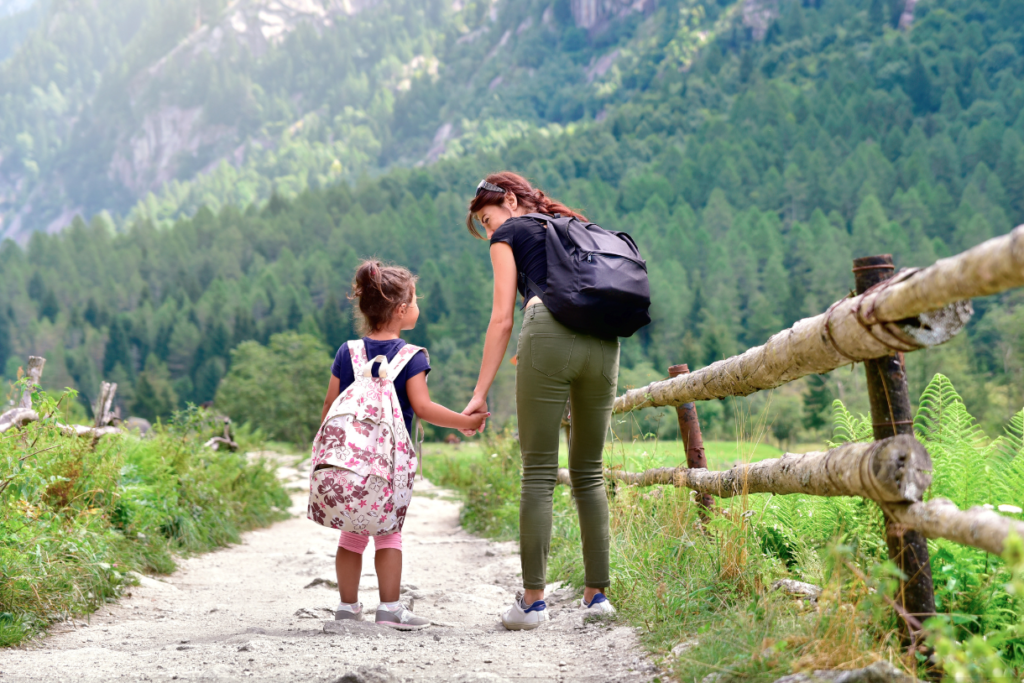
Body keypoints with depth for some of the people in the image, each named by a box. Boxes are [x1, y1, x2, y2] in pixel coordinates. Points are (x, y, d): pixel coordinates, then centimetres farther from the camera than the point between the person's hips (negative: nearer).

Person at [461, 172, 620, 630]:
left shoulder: (509, 234, 14)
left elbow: (502, 319, 6)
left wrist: (481, 392, 6)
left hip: (550, 335, -5)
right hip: (603, 342, 5)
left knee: (539, 473, -2)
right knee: (589, 472, 12)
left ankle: (533, 600, -5)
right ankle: (596, 593, 10)